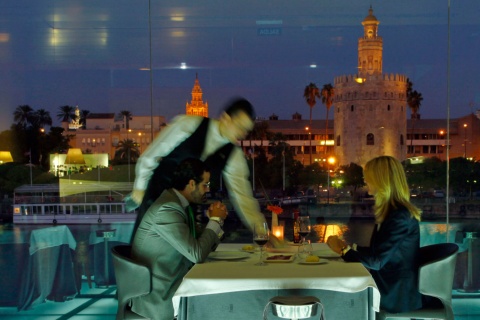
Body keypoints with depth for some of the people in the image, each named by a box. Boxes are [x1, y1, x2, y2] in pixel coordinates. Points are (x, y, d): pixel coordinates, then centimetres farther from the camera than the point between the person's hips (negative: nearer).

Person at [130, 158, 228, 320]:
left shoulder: (177, 203, 7)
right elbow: (197, 255, -24)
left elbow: (201, 246, 14)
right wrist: (215, 220, -12)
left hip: (167, 285, 8)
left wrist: (216, 220, -1)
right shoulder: (167, 209, -21)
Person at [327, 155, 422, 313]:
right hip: (388, 284, 8)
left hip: (396, 294, -8)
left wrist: (344, 250, -8)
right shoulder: (392, 211, 9)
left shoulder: (399, 217, -22)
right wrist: (351, 247, 4)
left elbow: (376, 261, -22)